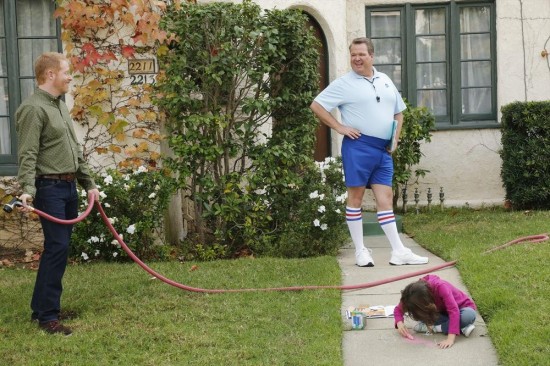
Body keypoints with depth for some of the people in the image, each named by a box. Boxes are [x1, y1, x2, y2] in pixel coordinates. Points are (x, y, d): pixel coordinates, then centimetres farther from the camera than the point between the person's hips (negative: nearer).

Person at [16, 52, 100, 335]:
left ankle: (40, 307, 23)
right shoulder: (33, 108, -12)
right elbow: (27, 155, -19)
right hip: (50, 188, -9)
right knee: (57, 247, -9)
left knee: (57, 248, 12)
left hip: (69, 187, 9)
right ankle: (47, 316, -2)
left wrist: (88, 183, 22)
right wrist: (28, 190, -30)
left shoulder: (61, 106, 17)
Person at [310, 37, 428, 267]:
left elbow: (398, 112, 24)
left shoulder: (385, 81, 15)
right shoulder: (344, 84, -2)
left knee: (385, 198, 5)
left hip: (383, 150, 5)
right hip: (358, 147, -5)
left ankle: (398, 252, 6)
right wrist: (339, 127, -9)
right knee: (356, 197, 1)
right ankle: (360, 251, 9)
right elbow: (316, 106, -5)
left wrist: (396, 138, 11)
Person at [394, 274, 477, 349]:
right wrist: (400, 323, -31)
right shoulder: (418, 293, -20)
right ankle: (461, 327, -23)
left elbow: (454, 311, -42)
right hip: (444, 312, 5)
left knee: (469, 315, -40)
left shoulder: (440, 287, -36)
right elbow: (398, 309, -10)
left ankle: (433, 328, -25)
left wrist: (450, 338, -51)